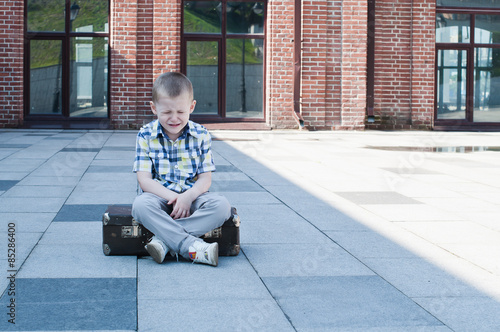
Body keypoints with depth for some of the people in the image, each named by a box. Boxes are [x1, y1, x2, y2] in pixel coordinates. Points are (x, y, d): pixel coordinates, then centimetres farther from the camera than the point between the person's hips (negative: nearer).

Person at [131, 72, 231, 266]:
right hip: (159, 195, -1)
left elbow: (205, 179, -1)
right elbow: (144, 180, -8)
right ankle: (193, 247, -41)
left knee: (221, 206, -28)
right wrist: (173, 197, -23)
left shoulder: (201, 136, 2)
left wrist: (187, 197, -22)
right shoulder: (146, 136, -2)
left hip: (191, 196, 2)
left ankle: (164, 240, -32)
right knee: (140, 205, -35)